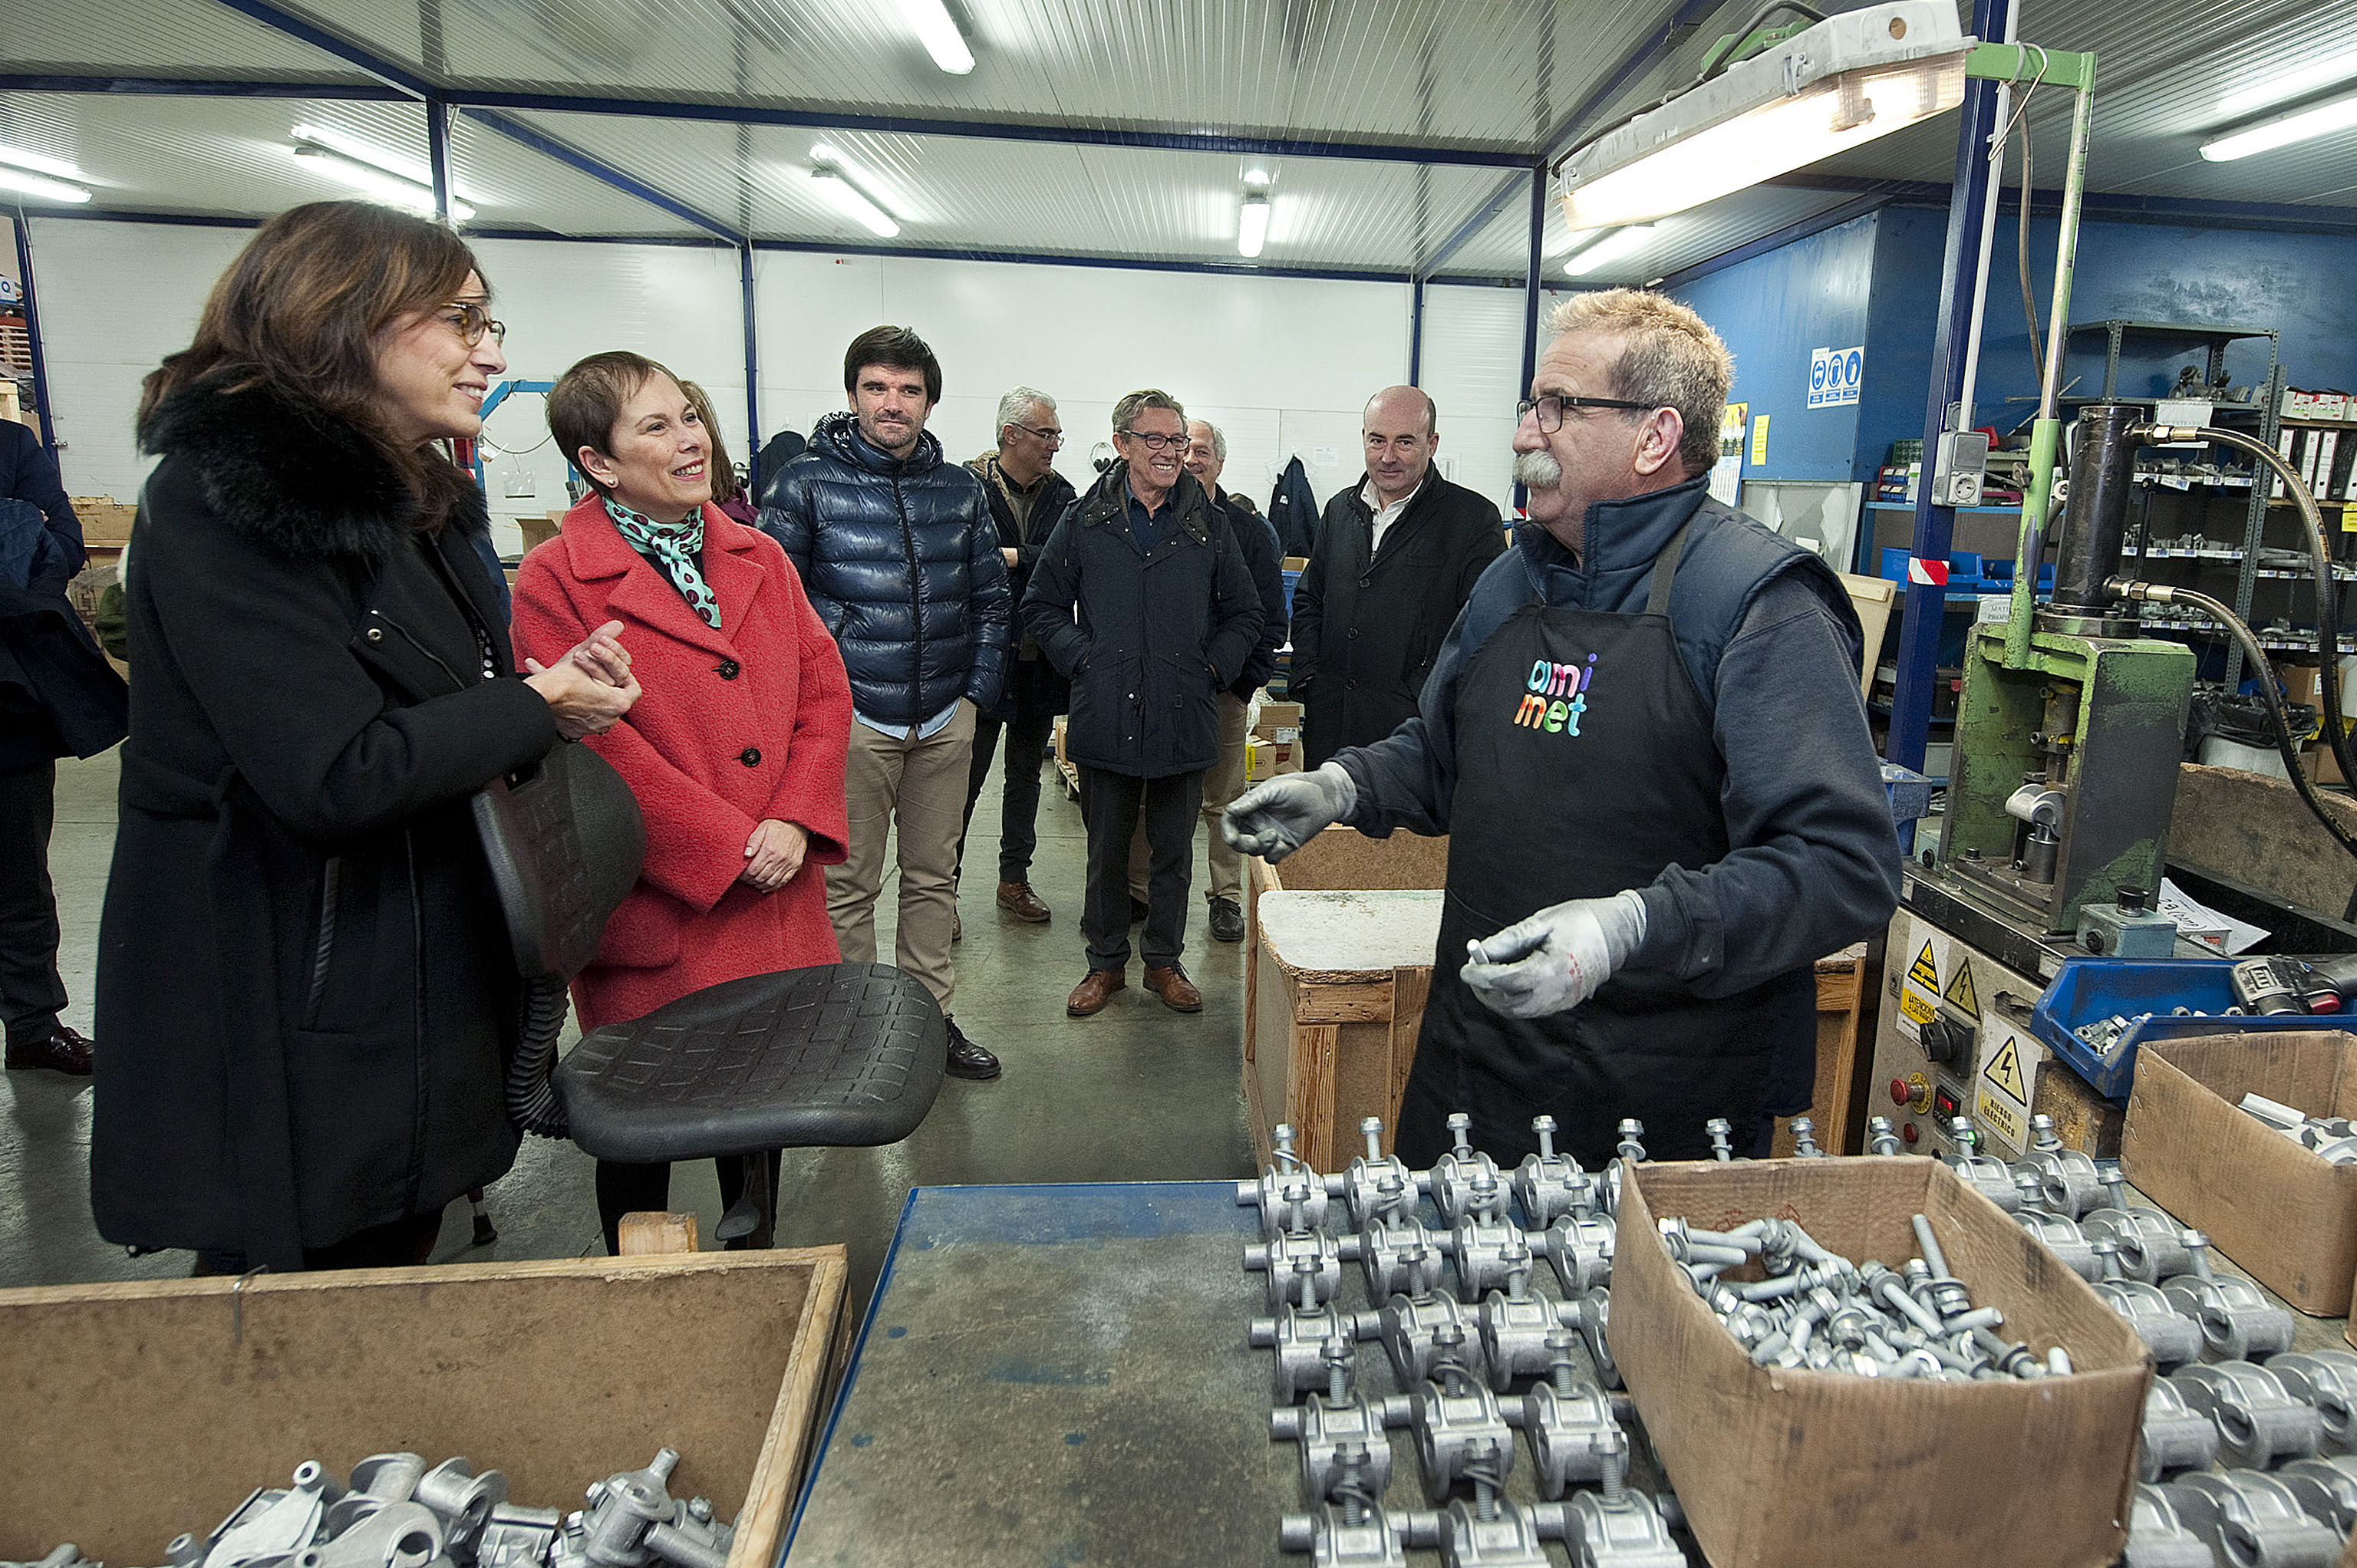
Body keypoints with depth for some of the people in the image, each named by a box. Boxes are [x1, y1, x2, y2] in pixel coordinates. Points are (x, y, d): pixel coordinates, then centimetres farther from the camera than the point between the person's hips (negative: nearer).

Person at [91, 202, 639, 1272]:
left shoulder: (411, 498, 11)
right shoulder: (219, 500, -18)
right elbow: (337, 776, -26)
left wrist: (553, 686, -4)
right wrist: (537, 707, -13)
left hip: (428, 977, 8)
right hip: (288, 1020, -8)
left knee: (399, 1263, 19)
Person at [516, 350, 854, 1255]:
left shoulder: (759, 558, 9)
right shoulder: (555, 584, -9)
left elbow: (824, 688, 5)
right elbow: (594, 746, -16)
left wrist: (794, 821, -9)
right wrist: (732, 844, -17)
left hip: (774, 896, 5)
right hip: (654, 911, -5)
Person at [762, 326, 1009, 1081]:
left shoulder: (961, 489, 9)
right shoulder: (807, 483, -2)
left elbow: (990, 599, 12)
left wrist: (979, 689, 3)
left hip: (946, 720, 4)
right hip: (850, 716, -3)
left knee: (933, 877, 12)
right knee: (847, 884, 3)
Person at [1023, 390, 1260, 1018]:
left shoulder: (1208, 525, 7)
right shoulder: (1085, 522, 3)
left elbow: (1244, 613, 14)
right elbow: (1041, 606, 7)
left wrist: (1213, 668, 1)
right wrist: (1083, 659, -6)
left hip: (1183, 719, 1)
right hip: (1106, 719, -1)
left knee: (1174, 851, 10)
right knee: (1106, 850, 10)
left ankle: (1165, 961, 27)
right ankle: (1105, 962, 26)